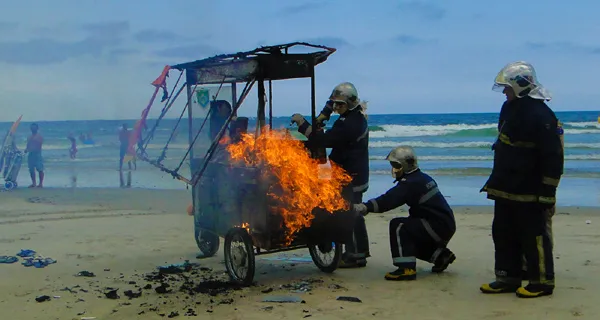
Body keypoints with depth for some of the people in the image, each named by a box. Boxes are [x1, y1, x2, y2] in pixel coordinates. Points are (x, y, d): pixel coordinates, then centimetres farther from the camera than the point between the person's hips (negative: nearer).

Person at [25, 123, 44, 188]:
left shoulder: (39, 136, -1)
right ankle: (33, 183, 14)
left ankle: (41, 183, -6)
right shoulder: (29, 137, 18)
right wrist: (26, 149, -2)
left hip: (37, 154, -7)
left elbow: (39, 145, -12)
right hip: (30, 154, 7)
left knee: (40, 169, -8)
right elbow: (28, 145, 19)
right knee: (31, 169, 7)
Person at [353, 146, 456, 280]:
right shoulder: (423, 178, 14)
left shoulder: (411, 183, -18)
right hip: (446, 224, 10)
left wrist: (364, 207, -28)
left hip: (438, 226, -10)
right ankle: (441, 255, 23)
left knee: (398, 226, -16)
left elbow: (388, 201, -27)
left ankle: (406, 268, -20)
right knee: (409, 238, 22)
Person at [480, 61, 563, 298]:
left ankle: (542, 282, 12)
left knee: (534, 237, 0)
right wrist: (496, 181, 21)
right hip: (506, 190, 9)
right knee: (503, 235, 13)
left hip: (530, 194, -9)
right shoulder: (510, 108, 11)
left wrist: (548, 192, -19)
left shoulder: (541, 116, -18)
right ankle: (508, 277, 23)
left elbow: (553, 158, -19)